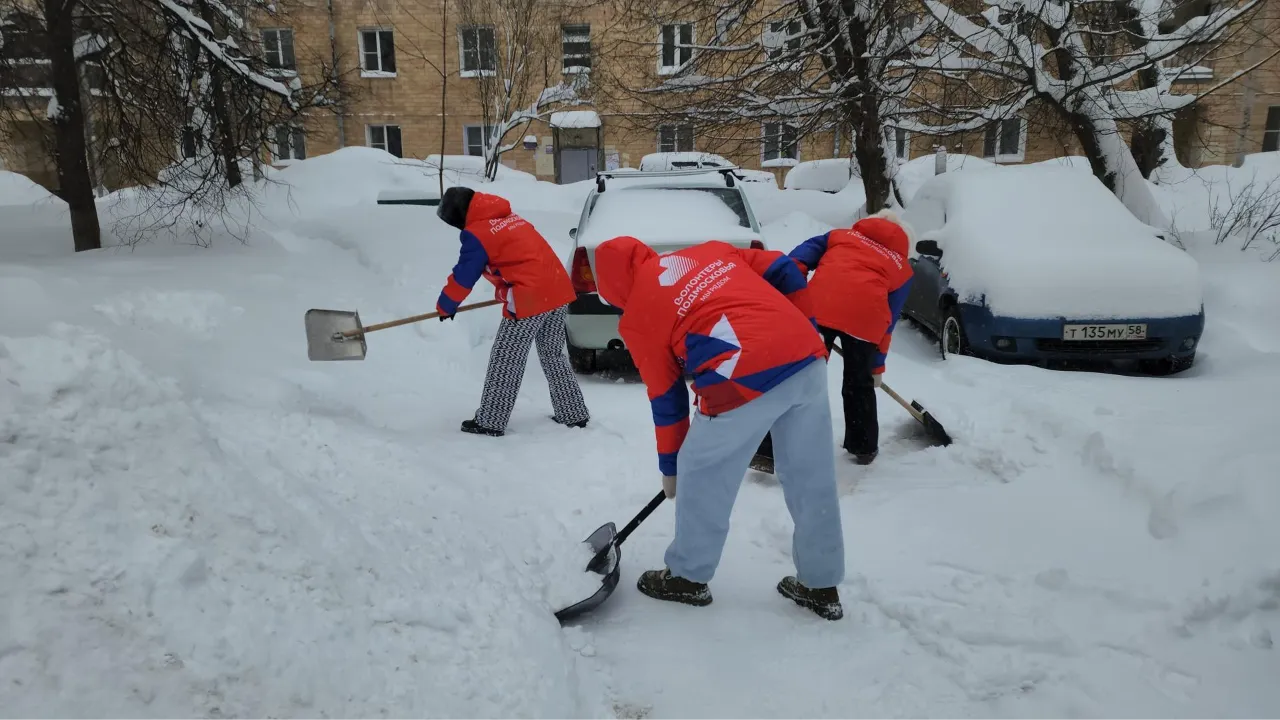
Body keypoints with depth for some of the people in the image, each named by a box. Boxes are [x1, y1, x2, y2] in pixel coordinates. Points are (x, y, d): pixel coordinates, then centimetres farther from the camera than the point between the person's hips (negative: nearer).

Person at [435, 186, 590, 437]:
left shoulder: (477, 233, -5)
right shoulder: (510, 217, 20)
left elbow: (463, 277, 0)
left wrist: (445, 306, 16)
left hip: (530, 300, -8)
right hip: (558, 291, 8)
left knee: (506, 361, 3)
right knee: (554, 356, 19)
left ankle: (490, 422, 11)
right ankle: (574, 414, 25)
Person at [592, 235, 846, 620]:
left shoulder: (637, 318, 10)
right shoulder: (710, 250, 23)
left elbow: (666, 397, 13)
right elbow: (784, 272, 17)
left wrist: (670, 467, 25)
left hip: (746, 379, -6)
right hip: (807, 358, 7)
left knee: (702, 474, 16)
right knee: (812, 480, 18)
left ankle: (688, 577, 33)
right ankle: (821, 586, 33)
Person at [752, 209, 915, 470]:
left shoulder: (842, 235, 34)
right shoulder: (902, 268, 31)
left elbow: (806, 251, 15)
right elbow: (889, 319, 27)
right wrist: (877, 365, 33)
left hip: (819, 307, 0)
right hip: (866, 315, 1)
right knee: (859, 385, 23)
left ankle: (770, 452, -3)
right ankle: (864, 448, 36)